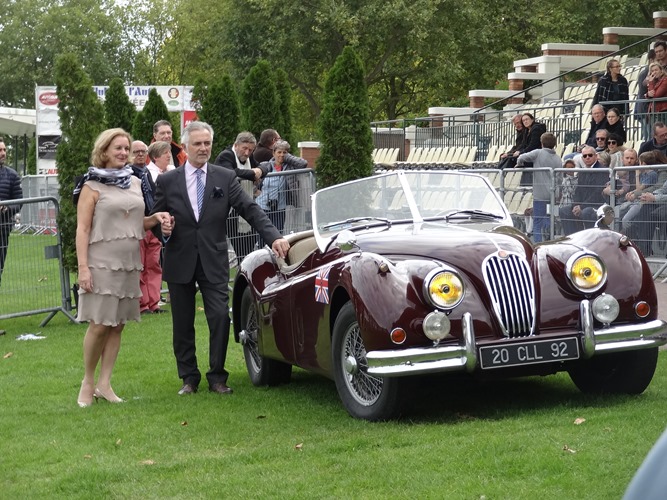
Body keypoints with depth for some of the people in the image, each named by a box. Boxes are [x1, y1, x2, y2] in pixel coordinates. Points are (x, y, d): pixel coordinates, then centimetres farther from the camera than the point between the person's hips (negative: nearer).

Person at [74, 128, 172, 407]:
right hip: (101, 264, -5)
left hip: (129, 263, 6)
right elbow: (82, 229, -8)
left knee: (117, 325, 6)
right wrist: (83, 267, -16)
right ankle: (87, 382, 10)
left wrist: (156, 218, 1)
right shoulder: (92, 186, -4)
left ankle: (104, 384, 12)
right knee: (99, 325, -6)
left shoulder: (135, 183, 12)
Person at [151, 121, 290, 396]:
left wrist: (274, 237, -18)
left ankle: (217, 377, 6)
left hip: (213, 262, -1)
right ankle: (189, 377, 19)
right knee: (183, 324, 6)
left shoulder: (225, 178, 2)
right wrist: (161, 228, -15)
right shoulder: (167, 181, 3)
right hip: (179, 262, 1)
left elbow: (250, 209, -5)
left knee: (220, 318, -8)